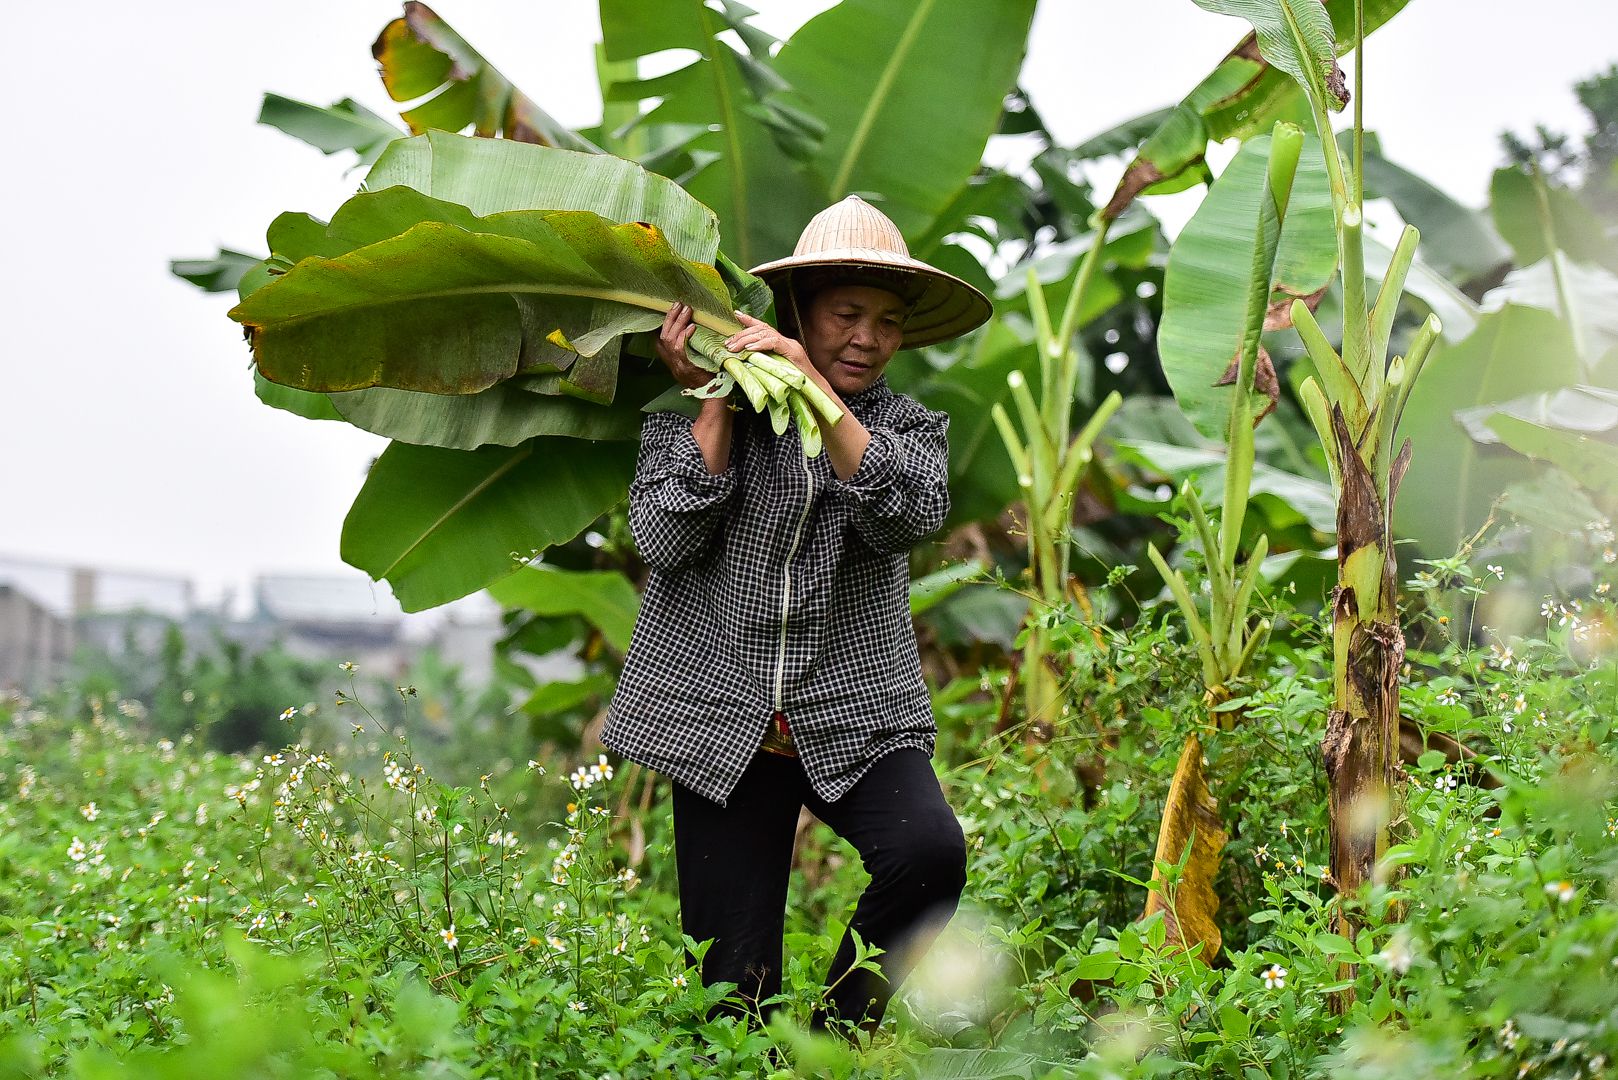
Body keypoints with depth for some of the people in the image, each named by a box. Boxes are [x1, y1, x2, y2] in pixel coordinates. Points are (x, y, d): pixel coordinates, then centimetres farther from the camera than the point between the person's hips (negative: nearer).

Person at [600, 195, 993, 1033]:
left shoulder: (907, 425, 10)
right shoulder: (697, 409, 5)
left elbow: (913, 512, -13)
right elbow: (664, 539, -8)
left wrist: (817, 393, -19)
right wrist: (715, 400, -9)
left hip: (857, 717, 1)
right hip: (722, 720, -1)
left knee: (929, 852, -28)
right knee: (732, 994, -4)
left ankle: (840, 1034, -4)